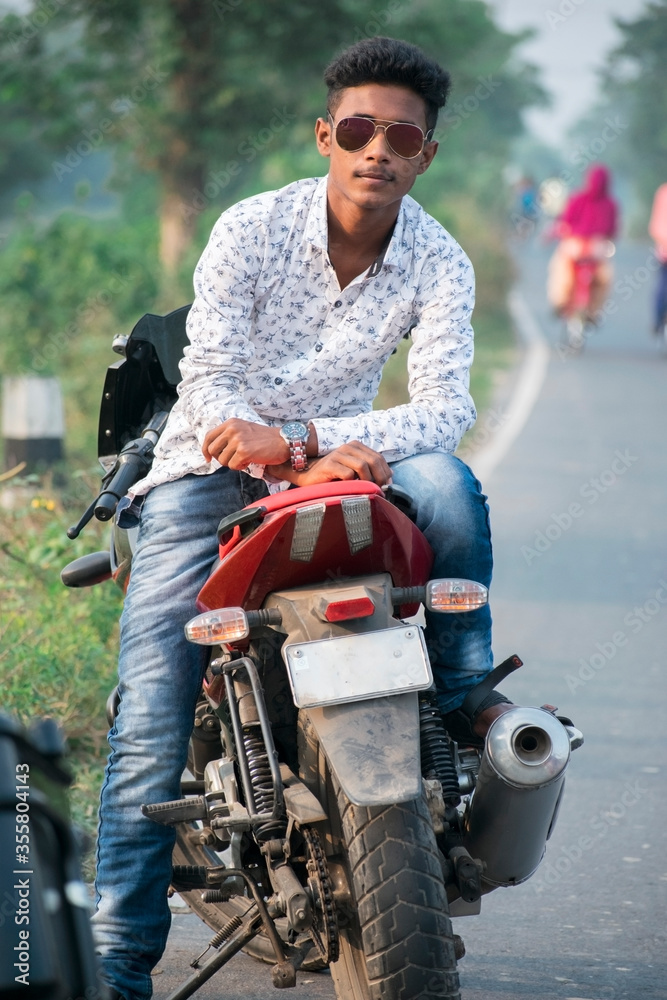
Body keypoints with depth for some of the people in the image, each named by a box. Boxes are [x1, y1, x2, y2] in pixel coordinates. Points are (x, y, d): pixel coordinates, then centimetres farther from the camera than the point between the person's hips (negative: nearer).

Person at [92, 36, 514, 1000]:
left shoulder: (439, 262, -7)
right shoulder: (252, 228, -12)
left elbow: (444, 401, -18)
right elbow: (209, 381, -17)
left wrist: (301, 438, -35)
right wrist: (310, 460, -36)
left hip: (333, 456, 2)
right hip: (209, 470, -2)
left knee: (446, 486, -31)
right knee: (150, 723, -14)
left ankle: (467, 701, -13)